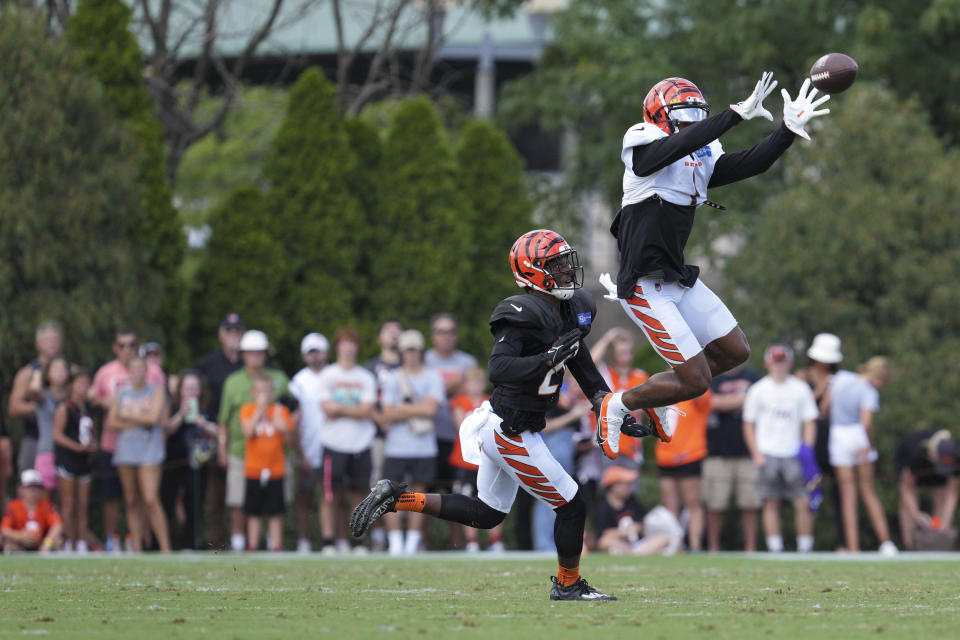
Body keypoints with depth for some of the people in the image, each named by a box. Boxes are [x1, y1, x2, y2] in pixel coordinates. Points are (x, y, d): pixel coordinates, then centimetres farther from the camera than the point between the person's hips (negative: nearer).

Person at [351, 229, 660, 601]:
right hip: (511, 433, -10)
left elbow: (584, 369, 17)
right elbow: (498, 368, -31)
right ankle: (568, 585, 23)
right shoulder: (525, 315, -21)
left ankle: (397, 497, 20)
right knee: (571, 507, 2)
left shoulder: (572, 311, 7)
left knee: (486, 514, 21)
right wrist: (550, 357, -38)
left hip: (501, 427, 10)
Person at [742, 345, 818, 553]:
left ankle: (805, 548, 0)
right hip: (767, 455, 0)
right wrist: (756, 453, -3)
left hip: (794, 455, 0)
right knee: (771, 503, -2)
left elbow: (809, 423, 7)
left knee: (803, 503, -7)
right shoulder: (758, 391, 5)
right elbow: (748, 424, 8)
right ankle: (774, 549, 0)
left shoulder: (800, 389, 6)